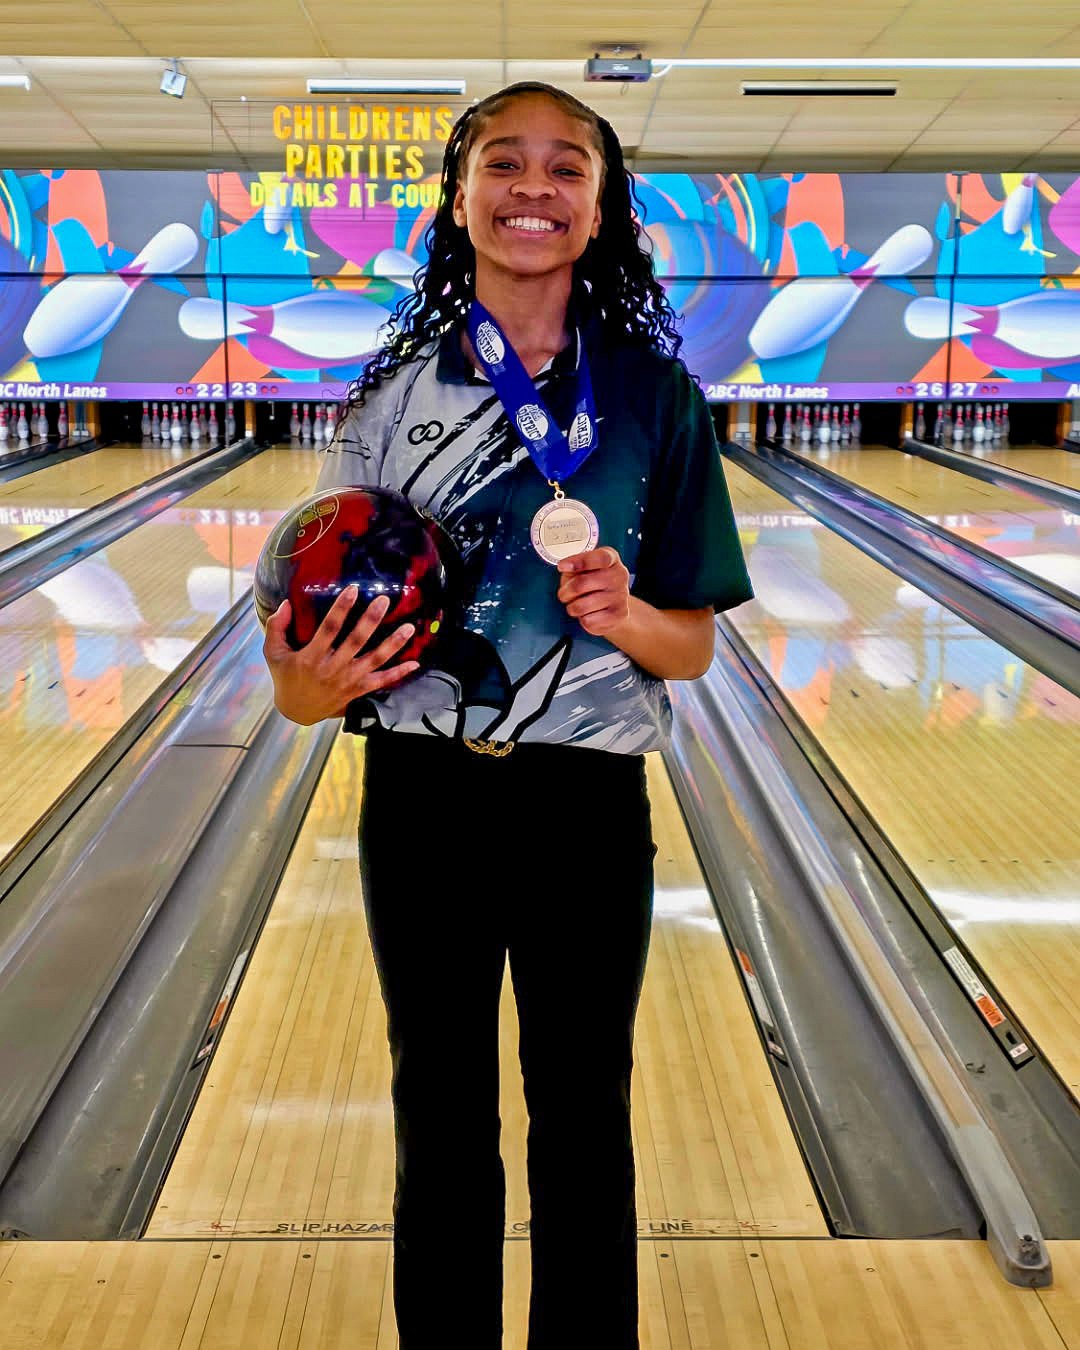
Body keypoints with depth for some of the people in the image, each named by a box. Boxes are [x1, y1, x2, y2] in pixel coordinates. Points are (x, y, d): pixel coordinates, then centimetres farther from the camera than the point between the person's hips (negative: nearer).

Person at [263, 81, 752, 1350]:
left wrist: (619, 614, -21)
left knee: (583, 1125, 15)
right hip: (424, 802, 1)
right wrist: (313, 684, -21)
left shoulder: (653, 397, -2)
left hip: (586, 808, 0)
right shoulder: (393, 388, -1)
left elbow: (691, 648, 0)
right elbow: (338, 619, 1)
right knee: (442, 1123, 16)